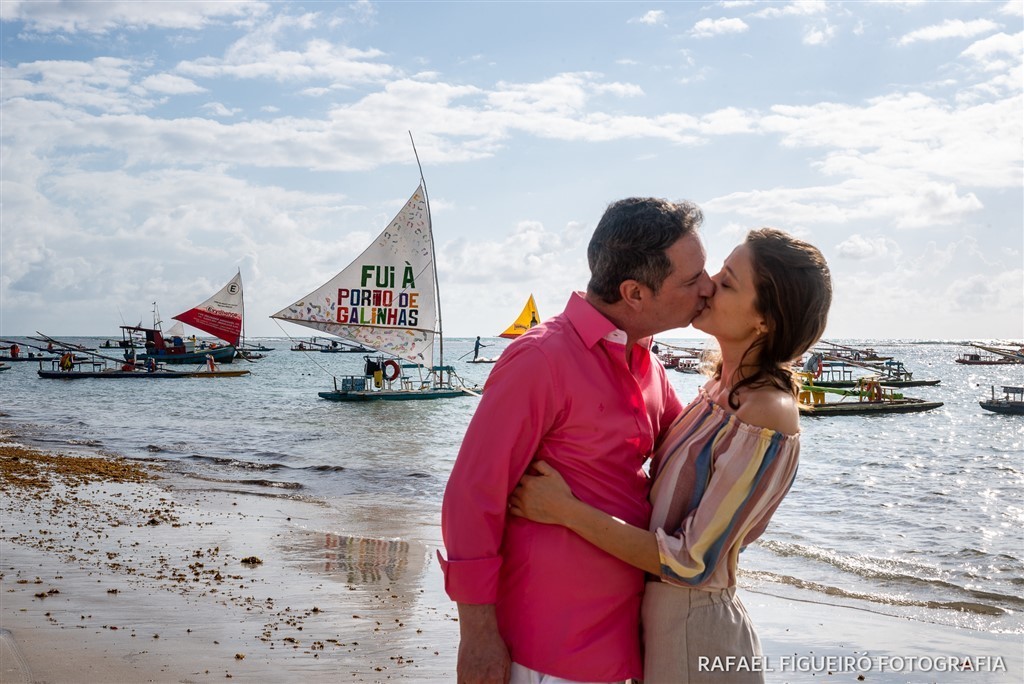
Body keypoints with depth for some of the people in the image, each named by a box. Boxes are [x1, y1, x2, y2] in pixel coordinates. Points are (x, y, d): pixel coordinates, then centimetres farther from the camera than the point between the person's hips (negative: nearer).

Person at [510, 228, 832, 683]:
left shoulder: (766, 420, -24)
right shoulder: (724, 389, 2)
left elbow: (690, 564, -23)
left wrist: (566, 510, -22)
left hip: (692, 632, -8)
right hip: (659, 613, 8)